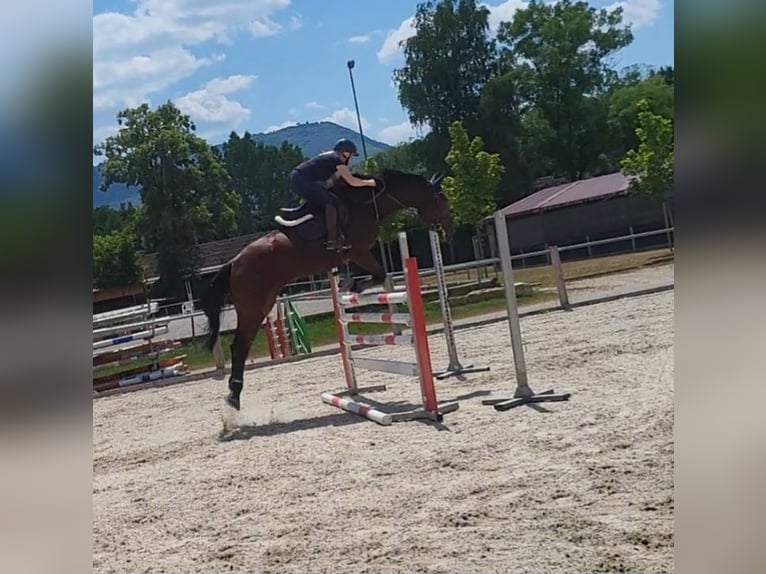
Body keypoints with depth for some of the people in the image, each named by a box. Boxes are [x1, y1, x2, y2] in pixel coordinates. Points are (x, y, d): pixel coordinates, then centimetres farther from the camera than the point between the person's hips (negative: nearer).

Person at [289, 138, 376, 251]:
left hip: (296, 178, 10)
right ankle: (332, 241, -21)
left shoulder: (329, 156, 22)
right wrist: (368, 182, 4)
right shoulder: (337, 160, -6)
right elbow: (352, 182, -9)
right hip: (303, 181, -10)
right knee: (330, 202, -14)